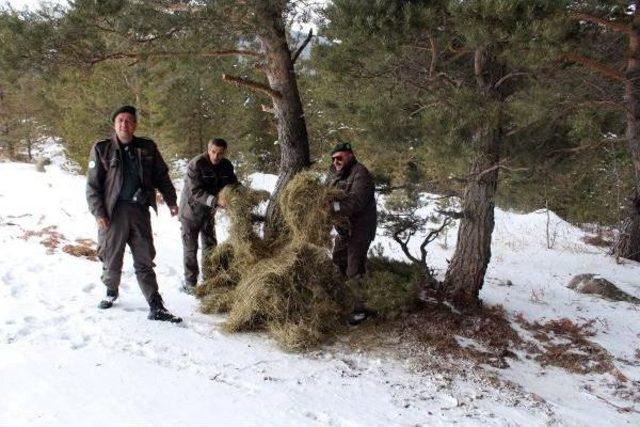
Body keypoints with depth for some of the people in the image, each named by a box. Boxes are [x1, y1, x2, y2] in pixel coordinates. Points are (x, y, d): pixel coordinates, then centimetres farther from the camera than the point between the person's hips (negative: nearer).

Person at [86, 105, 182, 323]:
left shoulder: (147, 148, 7)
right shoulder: (102, 149, -1)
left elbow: (161, 176, 15)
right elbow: (92, 185, -2)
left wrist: (171, 201, 11)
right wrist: (98, 213, -9)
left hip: (140, 211, 2)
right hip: (113, 212, -2)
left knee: (145, 260, 3)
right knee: (112, 258, 9)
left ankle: (156, 307, 3)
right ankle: (111, 292, 36)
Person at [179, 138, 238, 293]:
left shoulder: (226, 166, -5)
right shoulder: (196, 164, -24)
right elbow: (195, 191, -30)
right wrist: (215, 201, -41)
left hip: (209, 211, 6)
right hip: (191, 211, -6)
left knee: (210, 246, 12)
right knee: (190, 247, 1)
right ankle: (190, 282, 11)